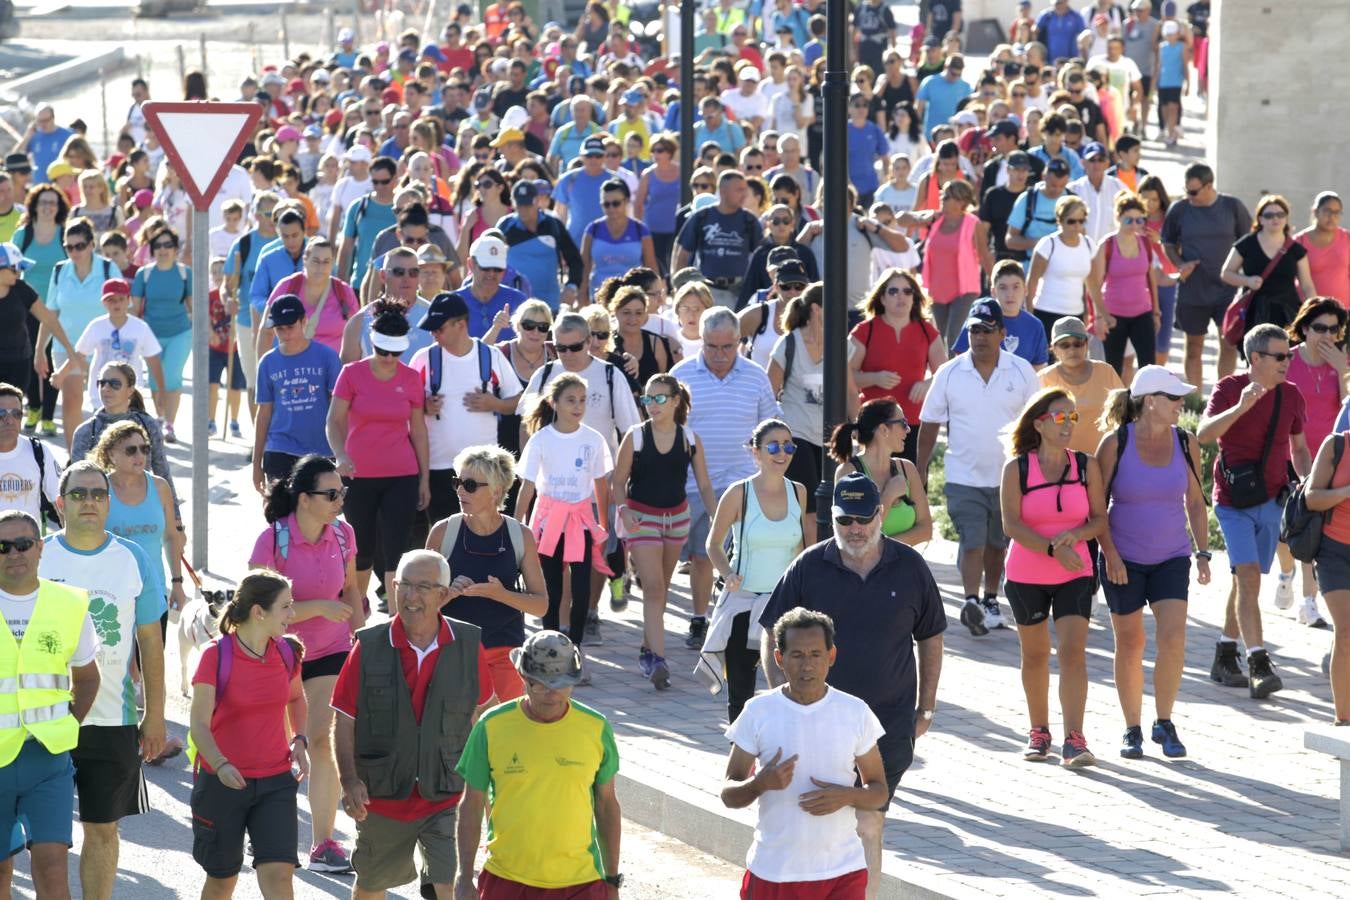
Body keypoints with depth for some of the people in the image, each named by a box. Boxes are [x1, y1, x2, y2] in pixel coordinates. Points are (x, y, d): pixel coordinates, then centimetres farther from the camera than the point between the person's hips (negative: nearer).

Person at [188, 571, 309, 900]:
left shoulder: (286, 652, 1)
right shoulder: (216, 656, -13)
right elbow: (200, 724, -16)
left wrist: (299, 739, 4)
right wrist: (221, 765, -33)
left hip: (275, 784, 3)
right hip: (222, 782, -3)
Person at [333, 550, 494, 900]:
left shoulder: (468, 645, -5)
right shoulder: (369, 647, -9)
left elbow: (482, 711, 10)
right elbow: (344, 721, -4)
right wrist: (350, 781, -16)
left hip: (446, 797, -1)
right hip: (382, 796, 1)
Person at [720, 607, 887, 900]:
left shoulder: (856, 713, -2)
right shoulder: (758, 713, -4)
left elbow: (878, 791, 6)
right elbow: (728, 793, 0)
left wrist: (846, 796, -16)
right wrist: (761, 783, -22)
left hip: (842, 873, -1)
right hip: (772, 872, 1)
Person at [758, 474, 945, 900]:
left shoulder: (910, 568, 0)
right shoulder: (808, 568, -3)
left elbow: (930, 638, 11)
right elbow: (772, 638, 4)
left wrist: (925, 707, 12)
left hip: (888, 719, 0)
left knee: (867, 825, -4)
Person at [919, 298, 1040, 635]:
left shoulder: (1022, 372, -2)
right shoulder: (949, 374, -2)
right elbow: (929, 425, 4)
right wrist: (920, 473, 2)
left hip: (1009, 477, 2)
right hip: (964, 478, -2)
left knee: (996, 543, 14)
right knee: (973, 542, -13)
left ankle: (990, 600, 29)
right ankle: (971, 603, -19)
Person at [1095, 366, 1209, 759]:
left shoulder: (1184, 442, 0)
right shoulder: (1116, 443, -9)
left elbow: (1195, 502, 9)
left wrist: (1203, 553, 4)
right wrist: (1109, 553, -12)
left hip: (1172, 558, 2)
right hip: (1123, 559, -2)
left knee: (1173, 638, -13)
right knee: (1129, 644, 5)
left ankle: (1164, 723, 2)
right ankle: (1132, 730, 17)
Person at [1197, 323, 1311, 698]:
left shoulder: (1291, 396, 6)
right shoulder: (1230, 389, -9)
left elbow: (1299, 448, 18)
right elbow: (1203, 434, -24)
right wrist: (1239, 408, -37)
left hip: (1271, 500, 5)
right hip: (1234, 501, -5)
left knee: (1246, 581, 12)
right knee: (1249, 578, -17)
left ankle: (1225, 657, 25)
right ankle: (1259, 665, -22)